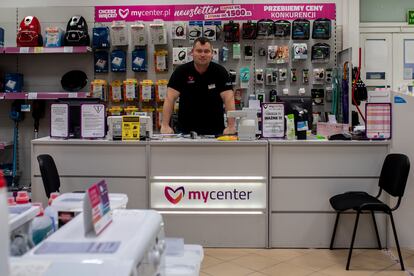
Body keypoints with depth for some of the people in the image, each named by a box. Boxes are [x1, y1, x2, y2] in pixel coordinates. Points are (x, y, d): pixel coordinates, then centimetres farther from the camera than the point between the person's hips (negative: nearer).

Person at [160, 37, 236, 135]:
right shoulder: (181, 71, -5)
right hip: (186, 129, 0)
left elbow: (229, 98, -13)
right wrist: (165, 125, -22)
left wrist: (231, 126, -24)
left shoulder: (220, 72, -5)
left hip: (215, 129, 0)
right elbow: (170, 98, -12)